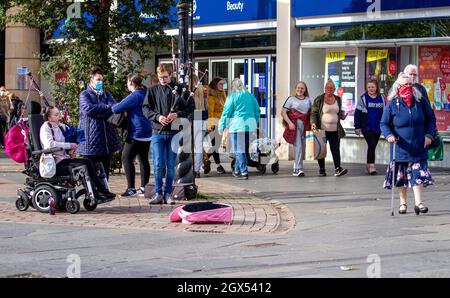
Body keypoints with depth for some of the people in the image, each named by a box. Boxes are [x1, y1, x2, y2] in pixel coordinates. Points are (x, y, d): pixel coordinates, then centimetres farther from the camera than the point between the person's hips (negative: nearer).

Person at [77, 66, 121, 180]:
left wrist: (97, 112, -12)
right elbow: (88, 108, -17)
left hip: (106, 139, 5)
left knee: (105, 171, 7)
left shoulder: (106, 94, 17)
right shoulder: (84, 95, 3)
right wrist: (105, 108, -6)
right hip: (91, 139, -5)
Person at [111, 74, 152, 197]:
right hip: (148, 133, 9)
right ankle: (144, 187, 17)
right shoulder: (145, 94, 13)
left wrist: (112, 106, 3)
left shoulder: (134, 96, -16)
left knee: (126, 158, -5)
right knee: (144, 159, 13)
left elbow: (117, 108, -20)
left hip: (137, 133, -9)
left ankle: (131, 188, -10)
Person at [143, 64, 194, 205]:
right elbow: (145, 108, 4)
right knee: (158, 164, -3)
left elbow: (190, 107, 3)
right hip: (158, 131, 0)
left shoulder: (179, 89, 3)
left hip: (174, 132, 0)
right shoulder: (153, 90, 6)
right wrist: (157, 116, -13)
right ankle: (158, 193, 5)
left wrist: (177, 114, -13)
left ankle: (168, 193, 12)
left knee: (171, 165, 5)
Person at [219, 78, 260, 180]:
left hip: (237, 126, -6)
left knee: (239, 150, -3)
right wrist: (255, 124, 24)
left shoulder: (233, 96, -4)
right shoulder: (250, 96, 12)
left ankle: (244, 172, -10)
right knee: (243, 149, 16)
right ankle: (237, 170, 26)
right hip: (249, 126, 6)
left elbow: (226, 112, -4)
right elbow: (257, 110, 16)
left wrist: (221, 127, 0)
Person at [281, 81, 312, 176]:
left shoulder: (308, 100, 16)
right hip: (295, 125, -5)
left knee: (302, 147, 7)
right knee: (298, 146, -13)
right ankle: (298, 168, -15)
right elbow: (283, 112, -2)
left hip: (305, 126, 5)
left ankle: (296, 169, 19)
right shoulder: (291, 99, 3)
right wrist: (289, 123, -14)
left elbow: (311, 113, 23)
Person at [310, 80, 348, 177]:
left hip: (335, 130, 2)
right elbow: (313, 113, -1)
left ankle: (337, 169, -13)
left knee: (335, 149, -7)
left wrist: (342, 116, 4)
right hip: (322, 130, -2)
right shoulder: (319, 100, 0)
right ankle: (322, 170, 11)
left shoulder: (338, 99, 12)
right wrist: (313, 123, -17)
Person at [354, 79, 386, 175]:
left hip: (378, 128, 4)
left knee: (372, 146, 11)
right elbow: (357, 113, -1)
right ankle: (371, 165, -15)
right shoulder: (363, 98, -1)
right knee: (371, 145, -15)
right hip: (367, 128, -4)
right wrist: (357, 127, -6)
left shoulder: (382, 98, 8)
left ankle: (369, 166, 21)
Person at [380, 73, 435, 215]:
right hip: (400, 147, 0)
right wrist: (389, 135, -19)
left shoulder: (420, 101, 0)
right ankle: (403, 202, 21)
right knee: (401, 175, 8)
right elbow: (384, 123, 0)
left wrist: (428, 135, -1)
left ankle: (418, 202, -5)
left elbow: (431, 118, 10)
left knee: (418, 174, -6)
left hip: (419, 147, 1)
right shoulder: (392, 104, -6)